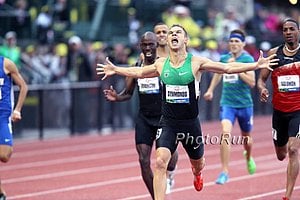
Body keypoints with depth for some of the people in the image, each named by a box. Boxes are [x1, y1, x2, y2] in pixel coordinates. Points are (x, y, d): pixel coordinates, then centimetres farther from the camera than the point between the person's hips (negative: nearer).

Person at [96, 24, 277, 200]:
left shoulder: (196, 62, -8)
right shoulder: (161, 64, 1)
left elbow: (228, 68, -6)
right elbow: (139, 72, 20)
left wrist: (257, 65, -11)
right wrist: (115, 70, 25)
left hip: (190, 123, -1)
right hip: (168, 123, 1)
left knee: (197, 162, 20)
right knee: (160, 162, -20)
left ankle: (197, 173, 60)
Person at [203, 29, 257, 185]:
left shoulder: (248, 59, -10)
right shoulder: (224, 58, 2)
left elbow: (251, 82, -19)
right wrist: (211, 89, 20)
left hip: (244, 104, -1)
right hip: (227, 103, 1)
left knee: (246, 138, 17)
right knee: (225, 134, -21)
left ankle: (248, 157, 53)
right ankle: (224, 172, -18)